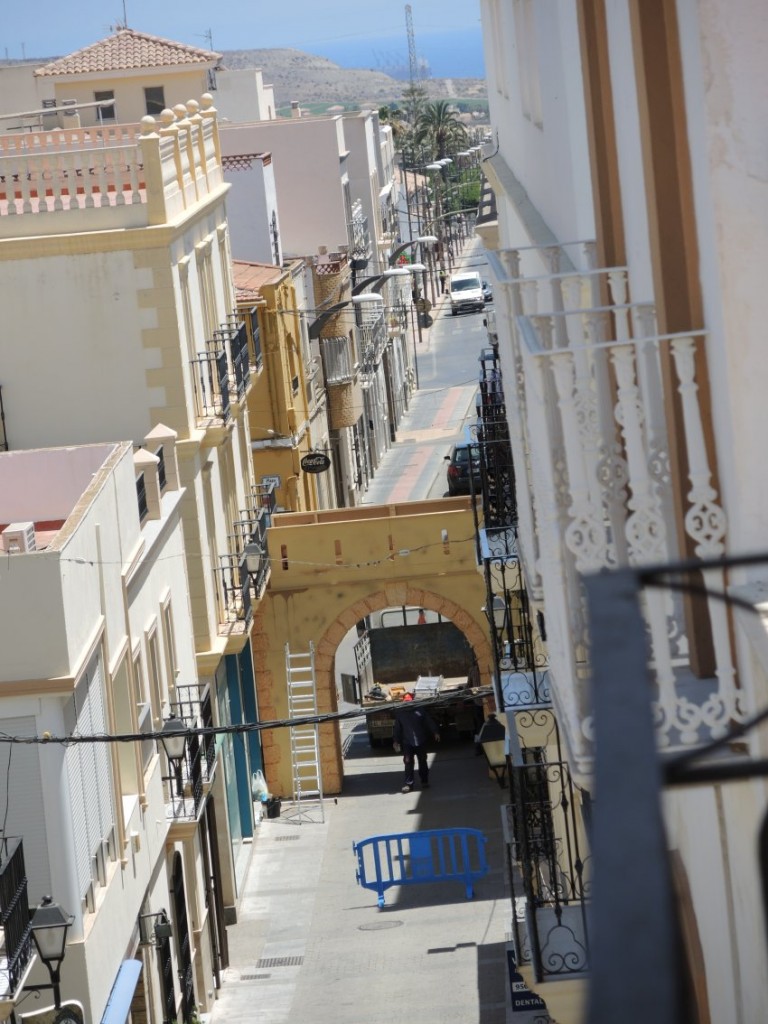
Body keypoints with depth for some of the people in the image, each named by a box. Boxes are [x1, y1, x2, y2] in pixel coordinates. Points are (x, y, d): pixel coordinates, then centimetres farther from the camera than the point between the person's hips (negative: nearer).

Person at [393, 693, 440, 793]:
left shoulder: (421, 710, -1)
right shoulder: (399, 713, 2)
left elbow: (429, 722, 2)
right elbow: (397, 728, 7)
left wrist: (435, 732, -5)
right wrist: (396, 741, 5)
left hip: (421, 741, 0)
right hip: (407, 742, 0)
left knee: (422, 762, 10)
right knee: (408, 763, -6)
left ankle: (424, 781, 22)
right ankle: (408, 784, -4)